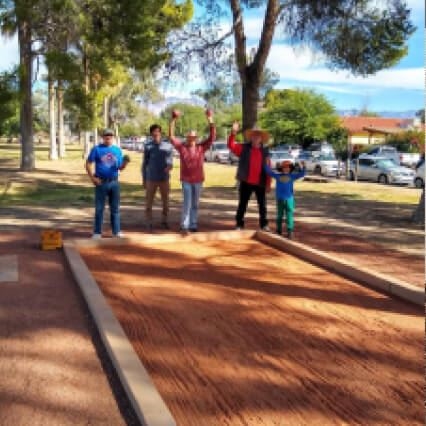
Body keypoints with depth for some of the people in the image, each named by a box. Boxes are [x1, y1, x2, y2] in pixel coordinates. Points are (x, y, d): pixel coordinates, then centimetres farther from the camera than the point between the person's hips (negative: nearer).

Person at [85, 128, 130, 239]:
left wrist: (125, 162, -11)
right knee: (99, 208, 3)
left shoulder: (117, 150, 9)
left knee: (115, 208, 8)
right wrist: (92, 178, -9)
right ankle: (97, 232, 10)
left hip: (114, 182, 3)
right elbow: (88, 164, 0)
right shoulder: (97, 149, 0)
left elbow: (120, 167, 11)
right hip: (101, 183, -3)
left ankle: (116, 231, 17)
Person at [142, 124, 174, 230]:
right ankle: (149, 223, 11)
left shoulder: (168, 145, -1)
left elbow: (170, 160, 1)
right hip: (151, 179, -1)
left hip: (164, 178, 1)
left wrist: (169, 166, -24)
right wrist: (143, 179, 4)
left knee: (165, 201, 10)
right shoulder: (148, 146, -2)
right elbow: (145, 163, 4)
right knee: (149, 202, 2)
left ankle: (164, 221, 25)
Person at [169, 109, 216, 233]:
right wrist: (173, 121, -13)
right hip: (186, 180, -2)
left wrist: (210, 120, -13)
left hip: (198, 180, 2)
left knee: (195, 204, 11)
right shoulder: (181, 147, -1)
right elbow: (171, 136, -4)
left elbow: (212, 137, -5)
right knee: (187, 203, -6)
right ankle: (184, 226, 1)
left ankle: (193, 225, 21)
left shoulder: (201, 147, 0)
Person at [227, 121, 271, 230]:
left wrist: (268, 183, -1)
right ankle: (239, 225, 14)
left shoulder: (265, 151, 5)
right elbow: (231, 145, -13)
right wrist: (233, 132, -27)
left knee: (262, 205, 10)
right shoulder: (244, 148, 1)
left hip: (260, 183, 1)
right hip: (246, 182, -1)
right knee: (242, 204, 5)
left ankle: (264, 224, 23)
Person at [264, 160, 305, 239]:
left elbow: (301, 174, 6)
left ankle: (290, 232, -4)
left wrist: (303, 167, -5)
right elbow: (269, 172, 9)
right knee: (279, 215, 10)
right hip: (280, 199, 1)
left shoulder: (292, 176, 6)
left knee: (289, 216, -5)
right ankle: (279, 231, 20)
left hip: (289, 199, -1)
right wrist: (267, 164, 4)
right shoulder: (277, 176, 6)